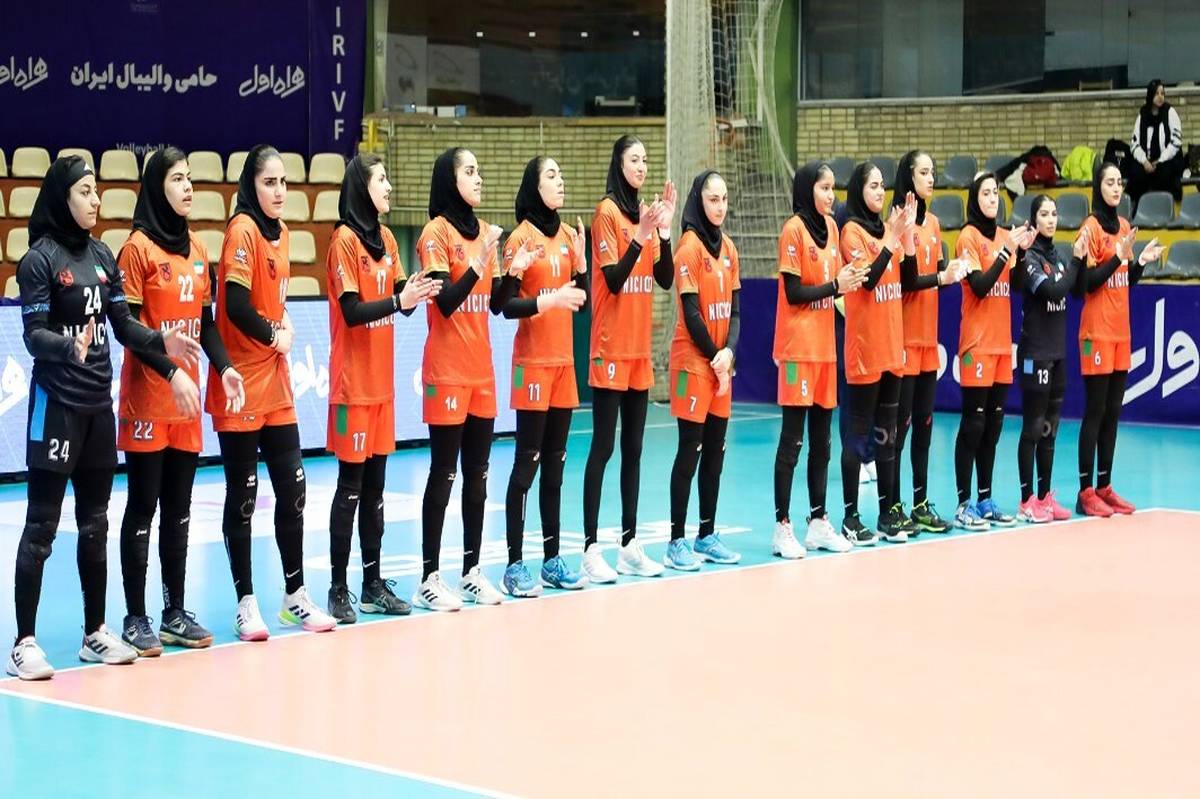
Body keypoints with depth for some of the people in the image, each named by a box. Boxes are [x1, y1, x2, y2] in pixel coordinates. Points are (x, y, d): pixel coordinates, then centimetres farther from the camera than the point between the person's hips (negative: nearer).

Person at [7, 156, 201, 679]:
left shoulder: (102, 255, 8)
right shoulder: (40, 259, -10)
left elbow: (123, 325, 11)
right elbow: (34, 335, -16)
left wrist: (161, 342, -6)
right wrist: (69, 346, -35)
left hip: (99, 403, 7)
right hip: (56, 404, -6)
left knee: (95, 523, 13)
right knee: (42, 524, -4)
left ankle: (96, 632, 23)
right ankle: (24, 644, 0)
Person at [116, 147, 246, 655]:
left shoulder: (196, 249, 11)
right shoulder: (138, 248, -9)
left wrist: (224, 366, -3)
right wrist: (171, 373, -22)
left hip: (187, 400, 6)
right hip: (147, 399, -6)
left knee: (179, 511, 10)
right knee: (142, 509, -1)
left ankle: (175, 613, 18)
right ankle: (135, 619, 5)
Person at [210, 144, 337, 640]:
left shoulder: (280, 233, 10)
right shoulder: (242, 230, -13)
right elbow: (236, 305, -22)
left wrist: (285, 326, -1)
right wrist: (273, 336, -8)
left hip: (276, 384, 7)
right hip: (242, 385, -7)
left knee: (293, 489, 10)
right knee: (242, 497, 2)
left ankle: (295, 597, 21)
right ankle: (246, 604, 10)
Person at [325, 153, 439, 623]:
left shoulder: (385, 239, 11)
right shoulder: (345, 239, -11)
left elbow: (399, 295, 7)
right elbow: (352, 311, -17)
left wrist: (418, 293, -13)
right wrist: (399, 301, -27)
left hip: (381, 380, 7)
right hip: (353, 381, -7)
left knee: (375, 486, 10)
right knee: (350, 487, -4)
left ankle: (373, 584, 17)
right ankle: (338, 590, 2)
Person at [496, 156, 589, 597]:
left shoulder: (568, 235, 9)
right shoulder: (521, 237, -8)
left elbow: (581, 299, 11)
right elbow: (507, 304, -13)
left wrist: (580, 259, -4)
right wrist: (546, 300, -27)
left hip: (563, 361, 6)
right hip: (532, 362, -6)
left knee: (555, 462, 9)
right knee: (527, 462, -6)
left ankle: (552, 559, 16)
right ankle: (515, 565, -2)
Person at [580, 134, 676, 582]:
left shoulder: (646, 213, 12)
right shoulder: (607, 213, -9)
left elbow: (665, 280, 6)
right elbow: (614, 279, -16)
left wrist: (664, 231, -5)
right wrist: (640, 237, -24)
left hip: (640, 348, 7)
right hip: (611, 348, -7)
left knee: (634, 449, 10)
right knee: (602, 448, -7)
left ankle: (629, 544, 15)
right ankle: (591, 548, -4)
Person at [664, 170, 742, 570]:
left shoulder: (727, 247, 10)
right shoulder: (690, 245, -11)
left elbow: (734, 309, 9)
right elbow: (691, 312, -13)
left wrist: (729, 351, -7)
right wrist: (713, 358, -9)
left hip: (721, 361, 7)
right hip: (694, 361, -7)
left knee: (715, 450, 9)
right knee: (690, 450, -5)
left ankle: (707, 536, 16)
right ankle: (677, 541, 0)